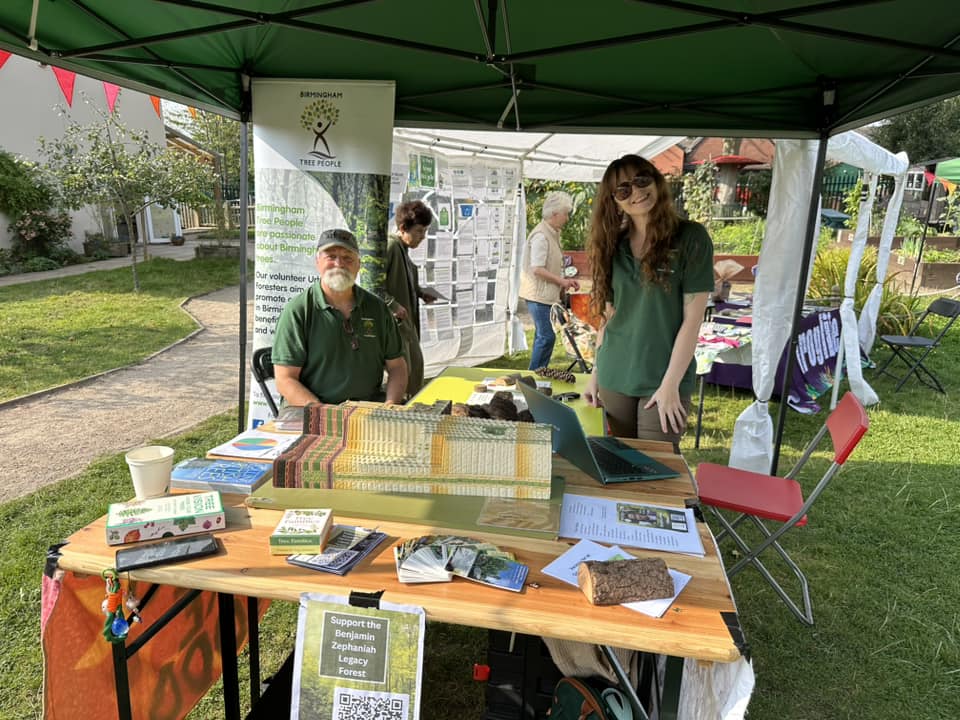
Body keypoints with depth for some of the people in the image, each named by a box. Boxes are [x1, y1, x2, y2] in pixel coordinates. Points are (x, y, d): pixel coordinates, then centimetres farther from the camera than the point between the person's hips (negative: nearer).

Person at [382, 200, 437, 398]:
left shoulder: (403, 248, 12)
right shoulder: (389, 247, -18)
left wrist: (421, 293, 10)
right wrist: (392, 305, -27)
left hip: (407, 320, 10)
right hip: (393, 321, -10)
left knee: (416, 364, 19)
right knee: (402, 370, -6)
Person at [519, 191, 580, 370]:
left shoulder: (553, 233, 13)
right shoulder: (541, 236, -17)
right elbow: (537, 269, -22)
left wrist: (564, 281, 8)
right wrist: (562, 281, -14)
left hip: (545, 295, 10)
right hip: (538, 295, -10)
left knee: (542, 336, 14)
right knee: (547, 337, -8)